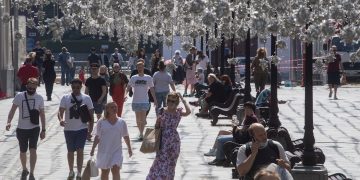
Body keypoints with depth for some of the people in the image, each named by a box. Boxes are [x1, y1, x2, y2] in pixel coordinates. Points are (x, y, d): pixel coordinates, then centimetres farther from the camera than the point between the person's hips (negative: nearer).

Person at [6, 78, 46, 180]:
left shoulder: (39, 98, -1)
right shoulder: (19, 96, -5)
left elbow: (42, 114, 7)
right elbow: (12, 110, -4)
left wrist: (43, 130, 5)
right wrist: (9, 122, -21)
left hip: (34, 128, -1)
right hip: (21, 129, 1)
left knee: (33, 150, -14)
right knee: (22, 152, 11)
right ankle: (24, 170, 34)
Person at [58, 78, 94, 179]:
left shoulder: (86, 98, -1)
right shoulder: (65, 98, -3)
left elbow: (90, 116, 3)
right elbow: (60, 111, -9)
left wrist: (90, 130, -1)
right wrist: (61, 119, -32)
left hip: (82, 129, -1)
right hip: (69, 129, 1)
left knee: (80, 150, -10)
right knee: (70, 151, 13)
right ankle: (71, 172, 30)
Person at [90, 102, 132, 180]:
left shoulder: (122, 122, 1)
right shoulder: (101, 122, -4)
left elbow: (126, 136, 10)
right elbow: (97, 137, 0)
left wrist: (129, 148, 15)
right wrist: (93, 149, -5)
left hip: (117, 151, 0)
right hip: (104, 151, 0)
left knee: (116, 170, -15)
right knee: (105, 172, 10)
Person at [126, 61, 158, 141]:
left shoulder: (148, 78, 2)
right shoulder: (133, 78, 4)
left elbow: (151, 89, 6)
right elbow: (128, 87, 7)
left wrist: (155, 100, 6)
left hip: (144, 101, -2)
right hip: (136, 100, 2)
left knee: (143, 118, -11)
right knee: (138, 118, 10)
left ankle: (141, 134, -13)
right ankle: (141, 132, 23)